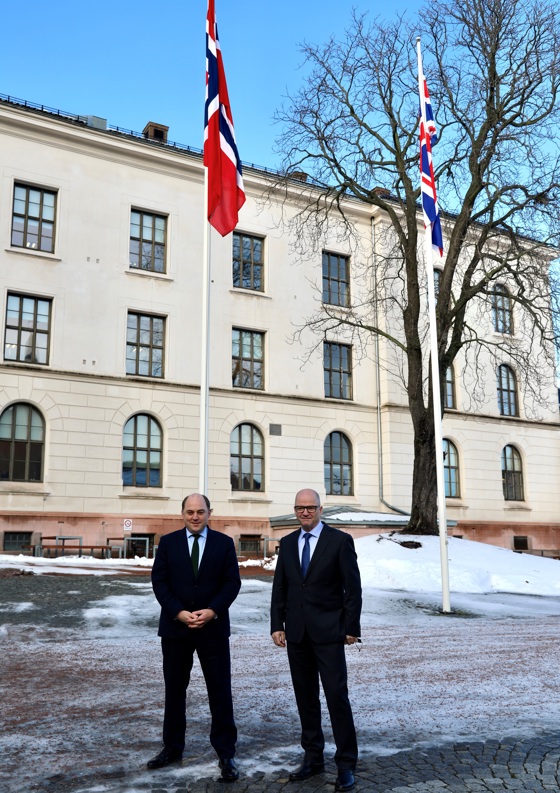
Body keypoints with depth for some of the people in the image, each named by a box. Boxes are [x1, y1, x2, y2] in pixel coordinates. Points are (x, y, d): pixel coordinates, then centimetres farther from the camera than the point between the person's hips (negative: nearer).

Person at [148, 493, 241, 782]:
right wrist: (179, 613, -13)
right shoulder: (168, 542, 3)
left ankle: (226, 754, 10)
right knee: (174, 690, 12)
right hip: (175, 627, 1)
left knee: (220, 691, 1)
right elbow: (159, 582, -2)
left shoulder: (224, 543, 2)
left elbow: (232, 582, -2)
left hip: (214, 627, -1)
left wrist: (211, 611, -15)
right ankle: (172, 748, 26)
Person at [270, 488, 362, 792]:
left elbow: (353, 587, -5)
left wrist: (351, 627, -8)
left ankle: (346, 764, 7)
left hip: (328, 631, -4)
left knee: (337, 695, -4)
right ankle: (312, 757, 23)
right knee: (305, 697, 11)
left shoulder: (340, 540, -5)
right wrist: (277, 625, 3)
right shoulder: (287, 543, 9)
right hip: (297, 632, 5)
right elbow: (279, 588, 10)